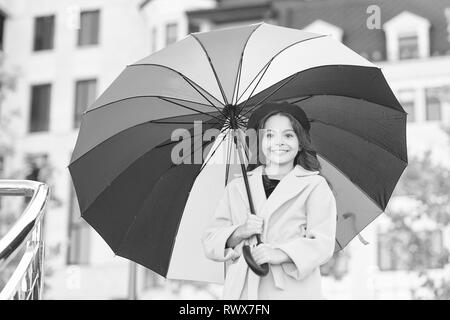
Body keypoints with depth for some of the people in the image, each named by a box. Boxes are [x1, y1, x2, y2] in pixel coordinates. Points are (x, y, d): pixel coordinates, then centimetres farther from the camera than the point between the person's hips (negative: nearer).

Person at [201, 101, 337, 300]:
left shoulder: (314, 186, 8)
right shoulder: (237, 188, 17)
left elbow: (322, 244, -3)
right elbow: (209, 244, 11)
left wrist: (280, 253, -18)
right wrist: (239, 233, -8)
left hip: (294, 291, -2)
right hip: (241, 290, 2)